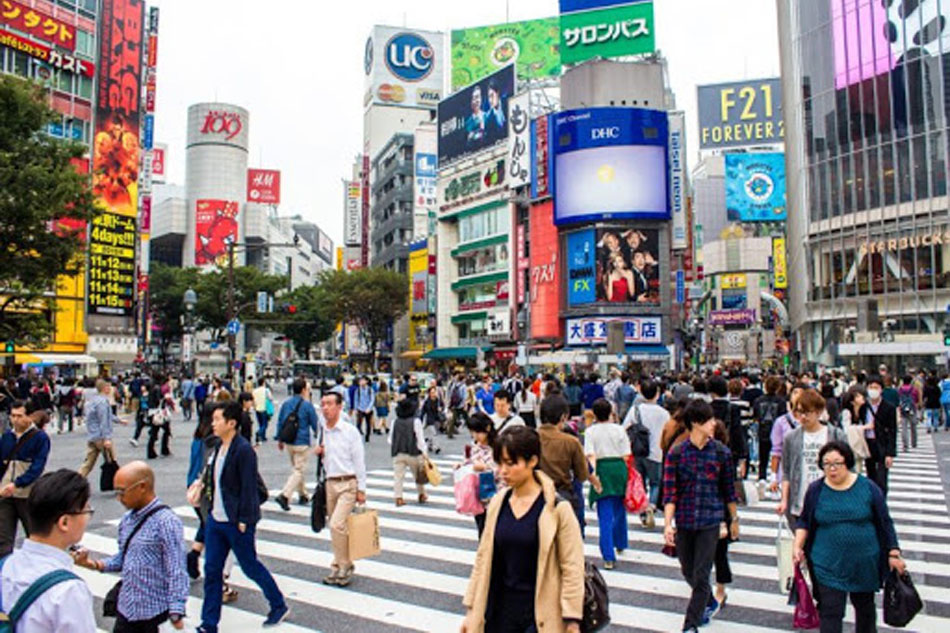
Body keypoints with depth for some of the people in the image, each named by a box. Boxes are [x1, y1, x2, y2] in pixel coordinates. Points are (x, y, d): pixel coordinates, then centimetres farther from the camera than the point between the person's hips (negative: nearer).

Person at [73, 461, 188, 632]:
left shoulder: (166, 522, -18)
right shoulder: (127, 519, 6)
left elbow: (176, 571, -20)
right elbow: (123, 558, 15)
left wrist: (176, 613, -21)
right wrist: (94, 564, -1)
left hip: (152, 612, -7)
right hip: (127, 608, 7)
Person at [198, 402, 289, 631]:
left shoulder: (244, 450, -18)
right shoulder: (218, 448, 8)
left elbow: (248, 487, -19)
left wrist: (243, 520, -18)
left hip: (236, 522, -8)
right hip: (215, 519, 8)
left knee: (250, 566, 6)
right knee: (211, 570, 10)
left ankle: (279, 606, 26)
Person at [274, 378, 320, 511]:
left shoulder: (286, 403, 4)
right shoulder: (307, 405, -12)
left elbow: (280, 422, 9)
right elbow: (315, 425, -5)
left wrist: (280, 440, 20)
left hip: (288, 442, 6)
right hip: (302, 443, -6)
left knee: (296, 468, 20)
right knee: (298, 471, -1)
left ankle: (303, 495, 30)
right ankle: (284, 496, -16)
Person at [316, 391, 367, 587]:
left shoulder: (350, 431, -8)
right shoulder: (321, 432, 8)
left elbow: (359, 461, -6)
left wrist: (361, 489, -8)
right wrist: (316, 452, -2)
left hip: (348, 484, -6)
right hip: (330, 483, 6)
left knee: (337, 524, -16)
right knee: (336, 527, 12)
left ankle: (344, 566, -2)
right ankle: (340, 566, 25)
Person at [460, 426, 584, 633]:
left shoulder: (557, 508, -11)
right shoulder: (497, 504, 3)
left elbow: (572, 568, -9)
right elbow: (483, 558, 9)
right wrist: (471, 610, 9)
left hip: (540, 616, -4)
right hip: (500, 613, 5)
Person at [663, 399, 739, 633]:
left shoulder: (721, 452, -4)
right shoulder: (676, 453, -7)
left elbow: (729, 489, 6)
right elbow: (669, 492, -9)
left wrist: (734, 519, 13)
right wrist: (668, 524, -17)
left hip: (710, 522, -1)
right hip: (684, 522, 1)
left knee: (701, 577, -2)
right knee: (689, 573, 17)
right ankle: (710, 603, 46)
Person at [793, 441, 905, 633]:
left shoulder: (868, 487, -6)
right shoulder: (816, 490, -4)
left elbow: (885, 522, 2)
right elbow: (804, 521, 6)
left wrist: (893, 554, 0)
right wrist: (798, 546, -5)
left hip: (864, 564, 1)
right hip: (828, 565, -1)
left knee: (865, 607, 21)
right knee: (830, 613, -1)